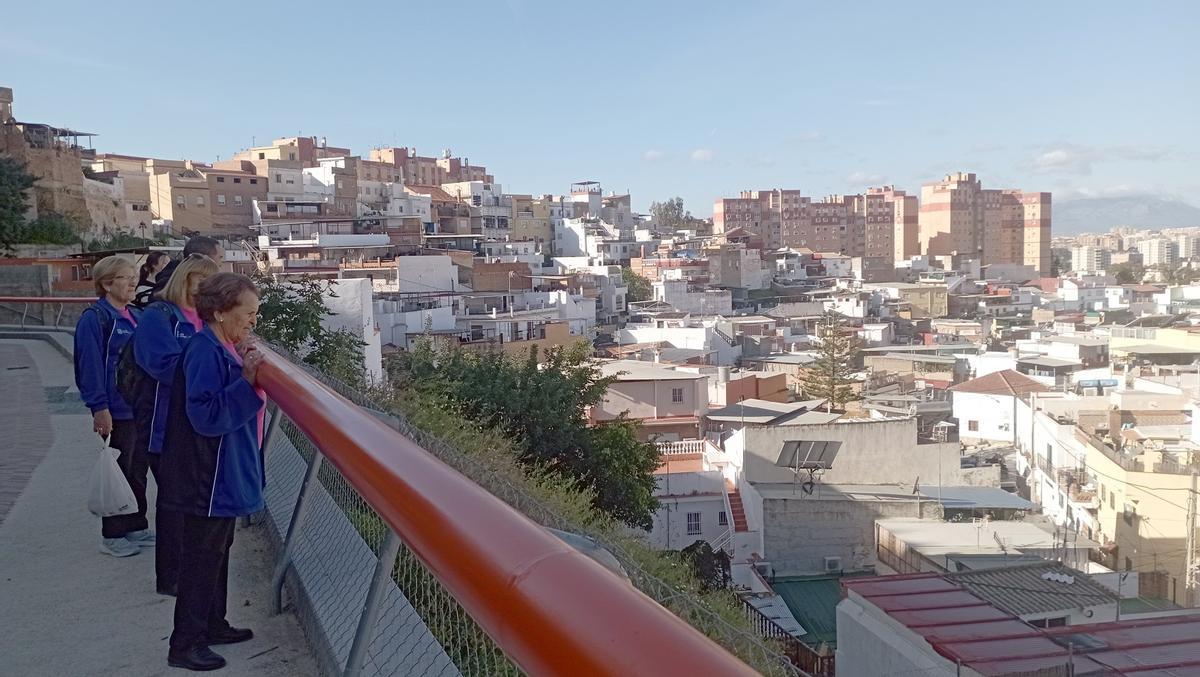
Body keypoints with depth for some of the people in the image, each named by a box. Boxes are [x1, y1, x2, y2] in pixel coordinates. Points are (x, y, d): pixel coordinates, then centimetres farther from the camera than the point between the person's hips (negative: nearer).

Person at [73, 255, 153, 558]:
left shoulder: (135, 316, 11)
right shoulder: (94, 318, -13)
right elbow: (91, 365, -17)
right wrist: (99, 408, -20)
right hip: (119, 408, -8)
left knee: (138, 469, 15)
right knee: (121, 470, 1)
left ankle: (137, 527, 27)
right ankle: (112, 535, 15)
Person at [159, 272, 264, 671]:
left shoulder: (224, 349, 7)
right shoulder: (204, 353, -21)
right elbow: (207, 416, -26)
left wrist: (243, 367, 2)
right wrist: (246, 379, -30)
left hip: (226, 476, 10)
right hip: (209, 478, -10)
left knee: (218, 550, 20)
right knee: (202, 558, 1)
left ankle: (212, 625, 34)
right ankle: (185, 645, 13)